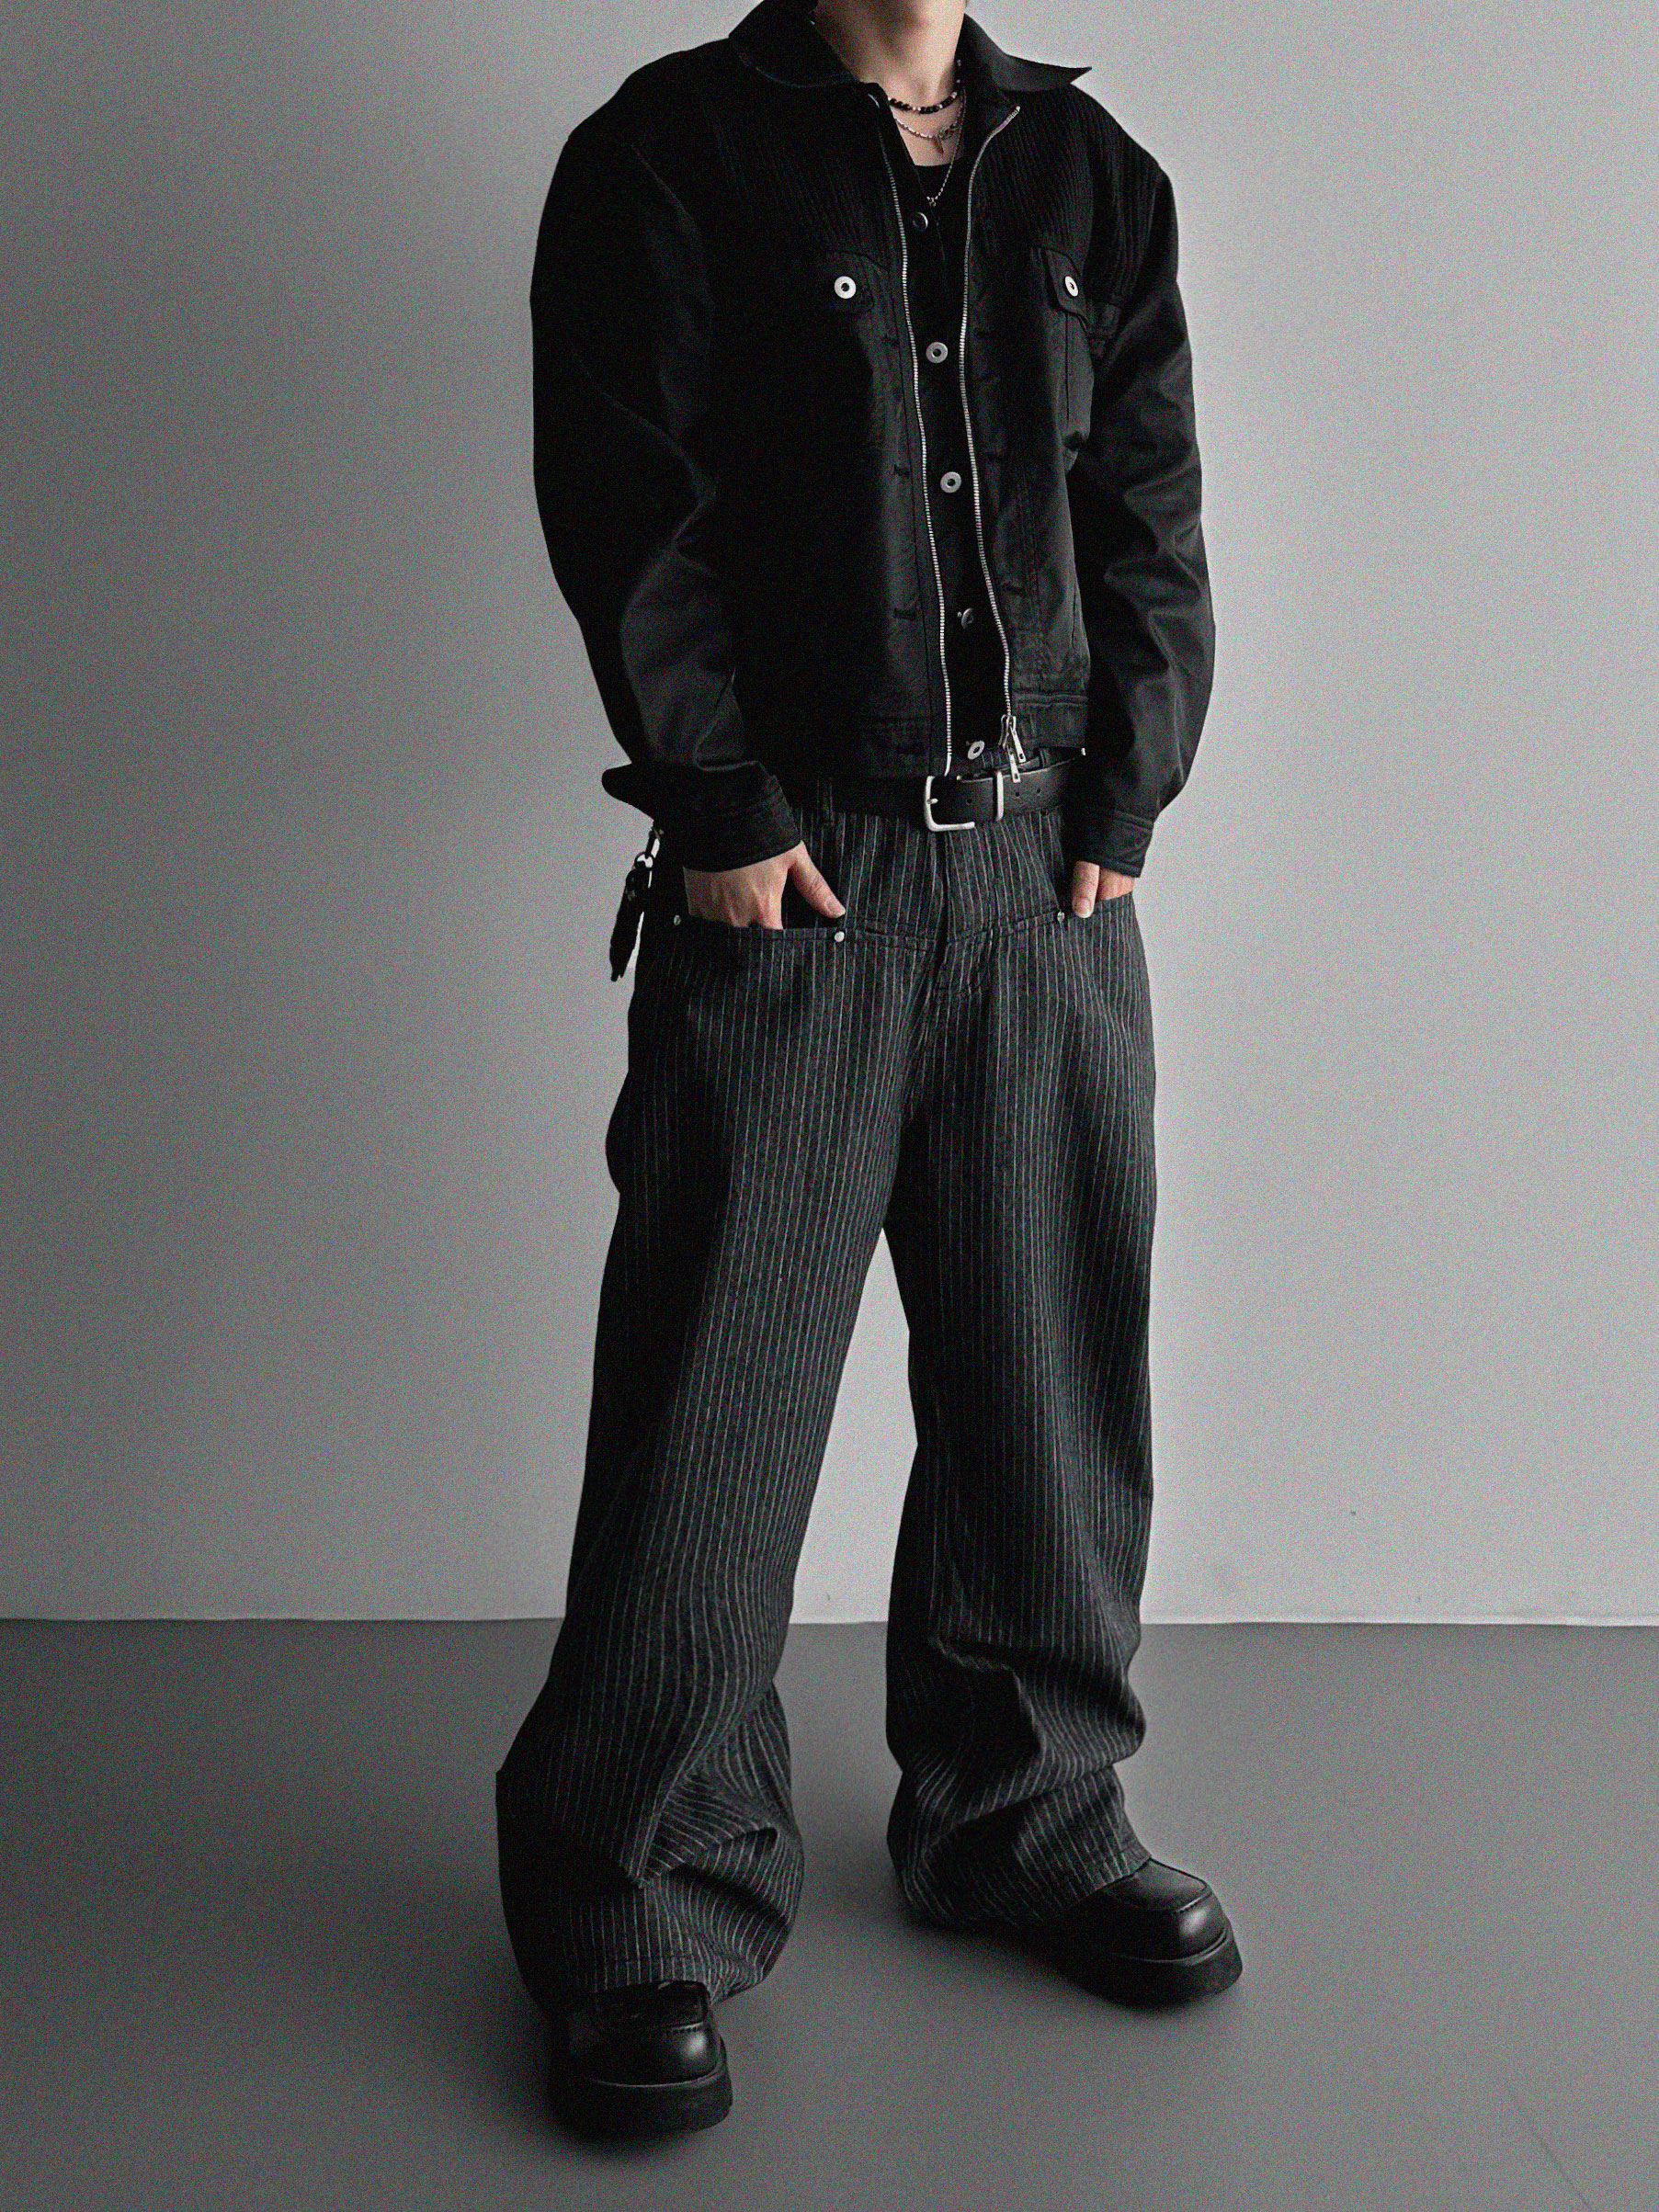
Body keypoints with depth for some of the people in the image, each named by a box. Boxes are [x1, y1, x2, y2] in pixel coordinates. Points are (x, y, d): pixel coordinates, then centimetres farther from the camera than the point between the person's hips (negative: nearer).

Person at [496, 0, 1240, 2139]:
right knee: (716, 1394, -3)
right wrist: (725, 816, -11)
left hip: (1053, 866, 5)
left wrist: (1121, 804, 1)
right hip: (788, 874, -4)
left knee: (1051, 1368, 10)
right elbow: (627, 514, -6)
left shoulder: (1094, 174, 15)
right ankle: (640, 1907, 9)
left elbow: (1150, 514, 11)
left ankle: (1026, 1813, 27)